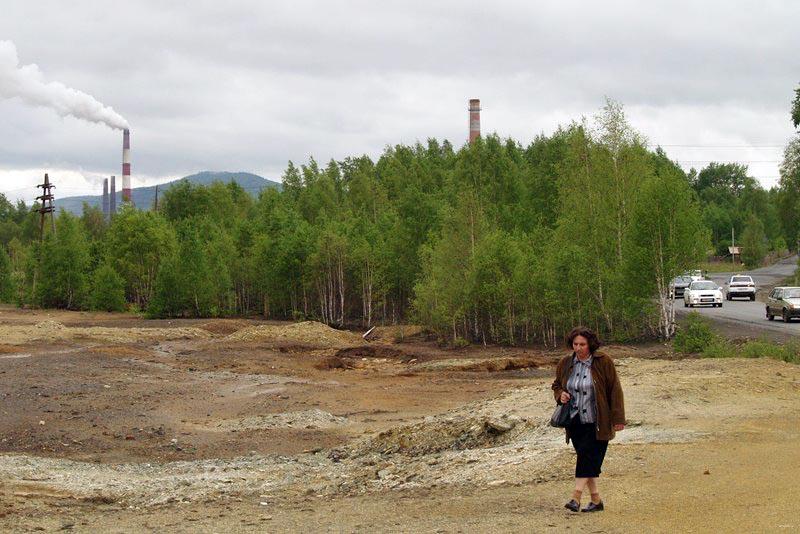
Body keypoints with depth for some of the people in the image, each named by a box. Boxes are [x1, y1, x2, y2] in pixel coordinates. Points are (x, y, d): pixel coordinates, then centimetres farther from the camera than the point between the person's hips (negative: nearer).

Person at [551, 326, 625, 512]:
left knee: (588, 457, -13)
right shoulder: (565, 363, 6)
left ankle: (576, 497, -16)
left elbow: (615, 390, -5)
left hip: (596, 422, -4)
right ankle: (596, 500, 16)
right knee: (588, 461, 8)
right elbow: (556, 385, 21)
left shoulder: (603, 362, -6)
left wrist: (618, 418, -8)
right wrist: (560, 394, -3)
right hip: (575, 421, 5)